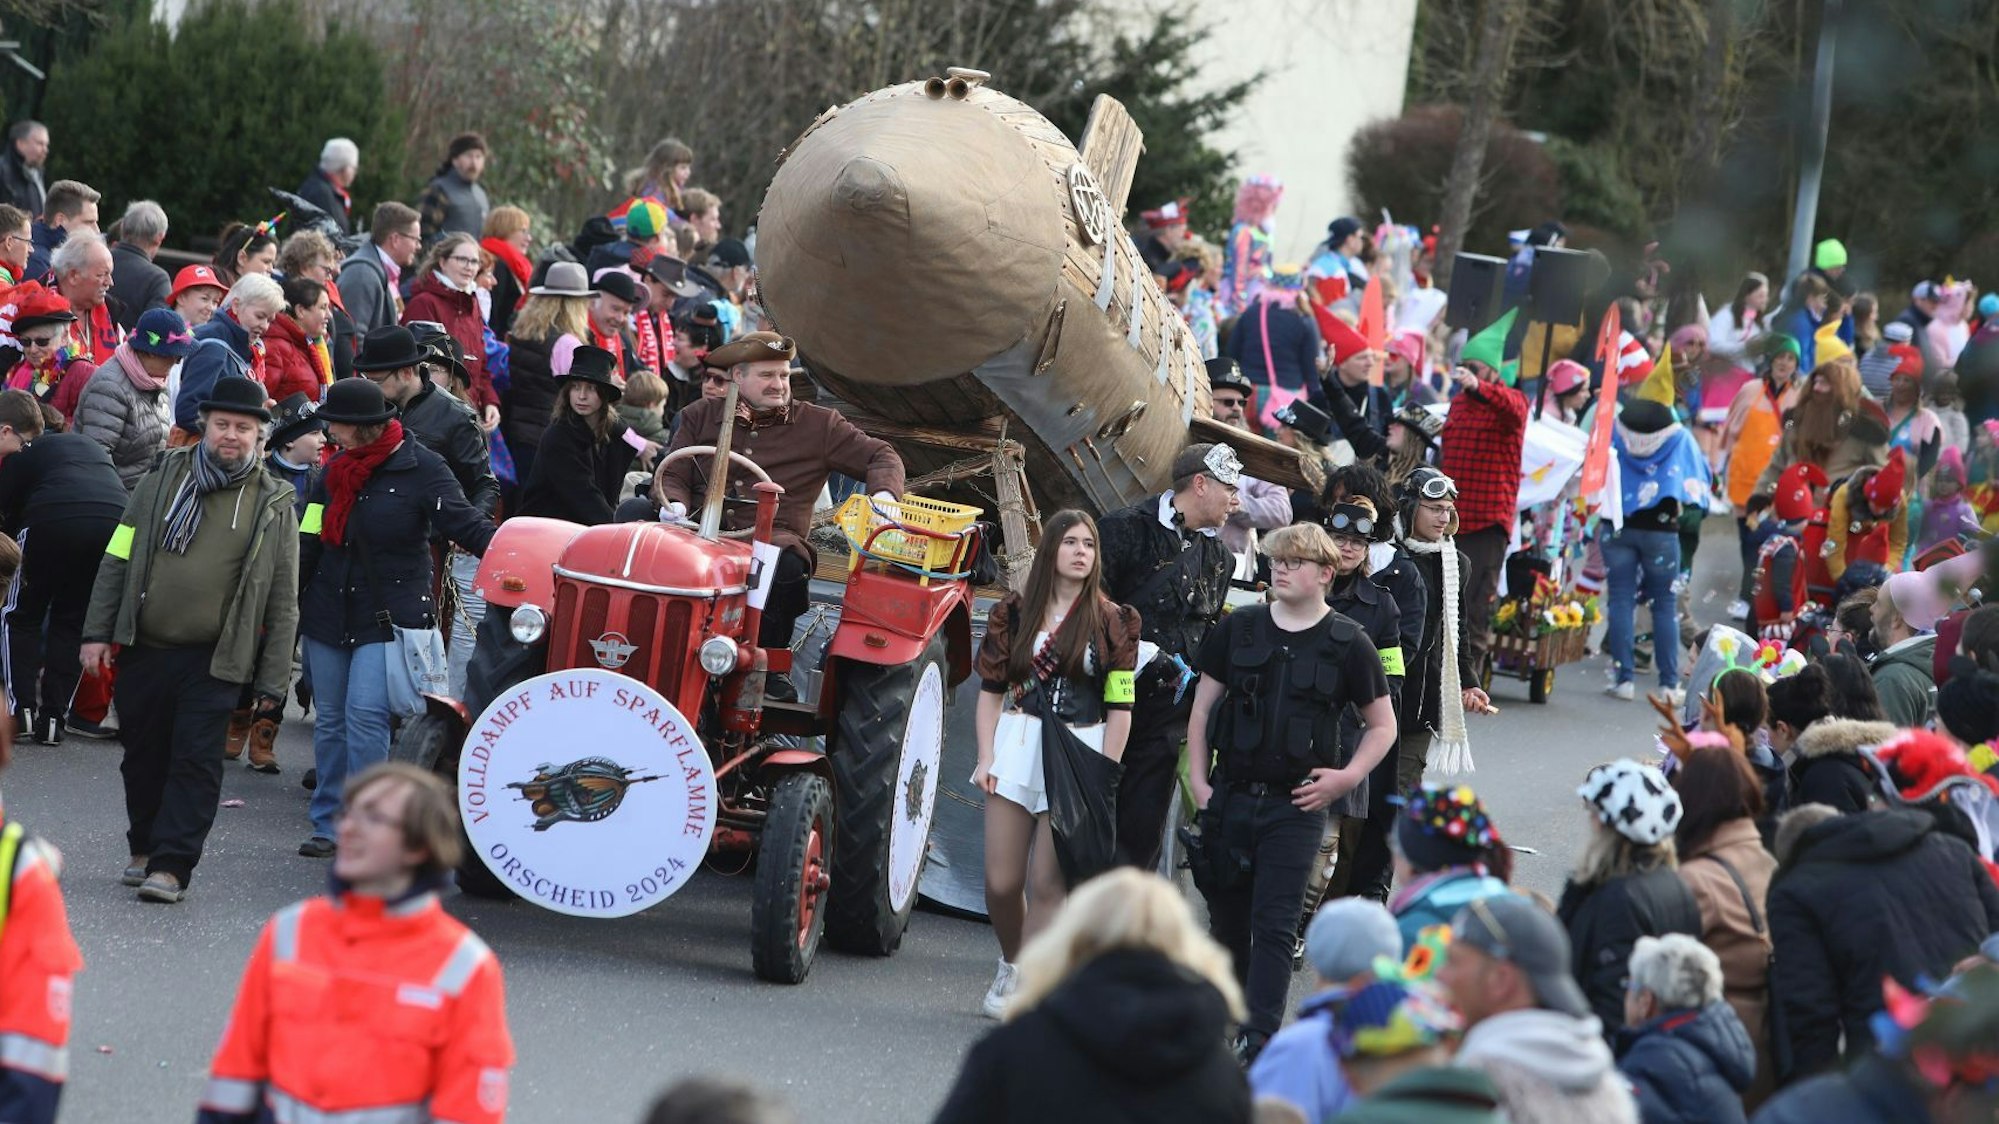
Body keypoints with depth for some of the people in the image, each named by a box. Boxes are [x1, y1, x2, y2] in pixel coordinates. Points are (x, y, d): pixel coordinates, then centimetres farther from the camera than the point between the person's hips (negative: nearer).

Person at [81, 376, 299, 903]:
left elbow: (283, 599, 3)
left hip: (214, 661, -2)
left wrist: (272, 678, -1)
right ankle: (145, 847, 28)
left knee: (196, 761, -8)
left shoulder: (273, 505, 2)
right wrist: (98, 632, 1)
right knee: (144, 756, 11)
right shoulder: (163, 480, 6)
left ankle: (172, 864, -5)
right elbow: (118, 559, 8)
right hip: (145, 650, 2)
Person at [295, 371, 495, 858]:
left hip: (389, 616, -6)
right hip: (329, 613, 6)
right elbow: (308, 543, 16)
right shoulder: (336, 470, 11)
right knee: (331, 721, 9)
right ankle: (329, 824, 17)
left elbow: (466, 523, -12)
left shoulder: (420, 467, -8)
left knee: (365, 716, -14)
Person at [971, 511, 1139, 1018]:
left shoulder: (1113, 622, 1)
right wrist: (985, 758, 0)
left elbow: (1120, 706, 1)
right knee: (1000, 882, 1)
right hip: (1018, 744, 2)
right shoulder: (1015, 612, 6)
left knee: (1047, 883, -8)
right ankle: (1011, 964, 28)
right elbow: (991, 689, 9)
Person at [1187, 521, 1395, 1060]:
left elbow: (1383, 725, 7)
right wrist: (1199, 781, 3)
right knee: (1226, 919, 11)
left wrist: (1347, 777, -7)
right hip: (1229, 798, 3)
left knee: (1274, 925, -8)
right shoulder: (1239, 628, 5)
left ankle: (1259, 1037, -8)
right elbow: (1203, 706, 11)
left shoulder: (1347, 643, -2)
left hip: (1295, 807, -3)